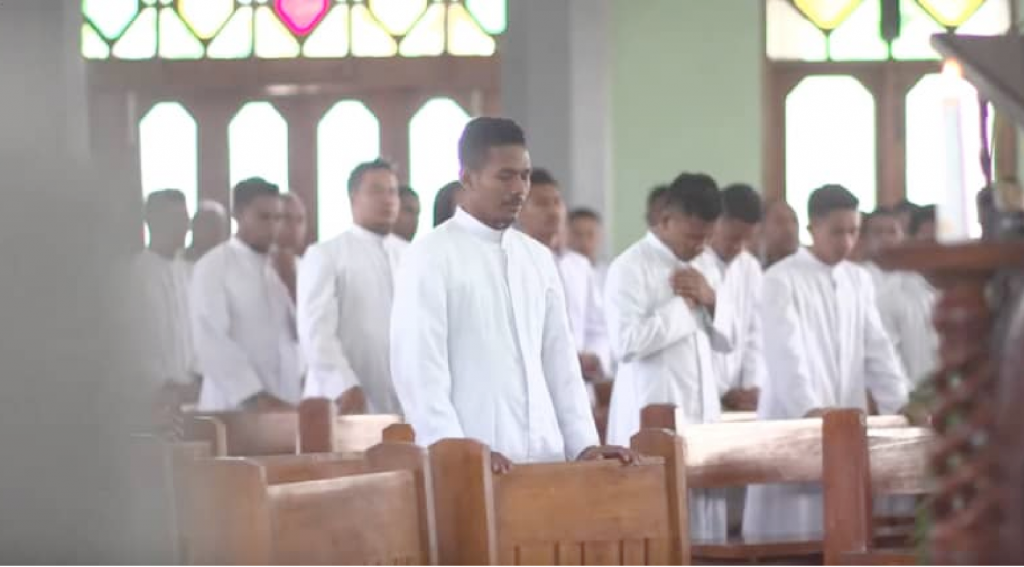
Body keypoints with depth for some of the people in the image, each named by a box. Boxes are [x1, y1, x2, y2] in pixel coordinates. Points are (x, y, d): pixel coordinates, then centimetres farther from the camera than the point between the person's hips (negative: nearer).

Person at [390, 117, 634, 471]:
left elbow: (560, 360, 16)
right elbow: (417, 368, -9)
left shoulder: (538, 258, 15)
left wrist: (584, 443, 6)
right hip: (472, 462, -5)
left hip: (545, 455, 5)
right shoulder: (430, 256, -3)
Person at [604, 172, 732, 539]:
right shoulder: (630, 267, -8)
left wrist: (710, 301, -1)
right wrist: (681, 305, -11)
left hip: (703, 414, 7)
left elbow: (726, 340, 18)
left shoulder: (701, 267, 15)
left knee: (706, 531, 6)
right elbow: (626, 343, -19)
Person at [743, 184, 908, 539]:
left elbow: (876, 348, 11)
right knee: (791, 532, -6)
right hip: (792, 426, -5)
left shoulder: (859, 280, 12)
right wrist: (811, 410, -29)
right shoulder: (781, 280, -6)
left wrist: (901, 404, -2)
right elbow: (786, 353, -16)